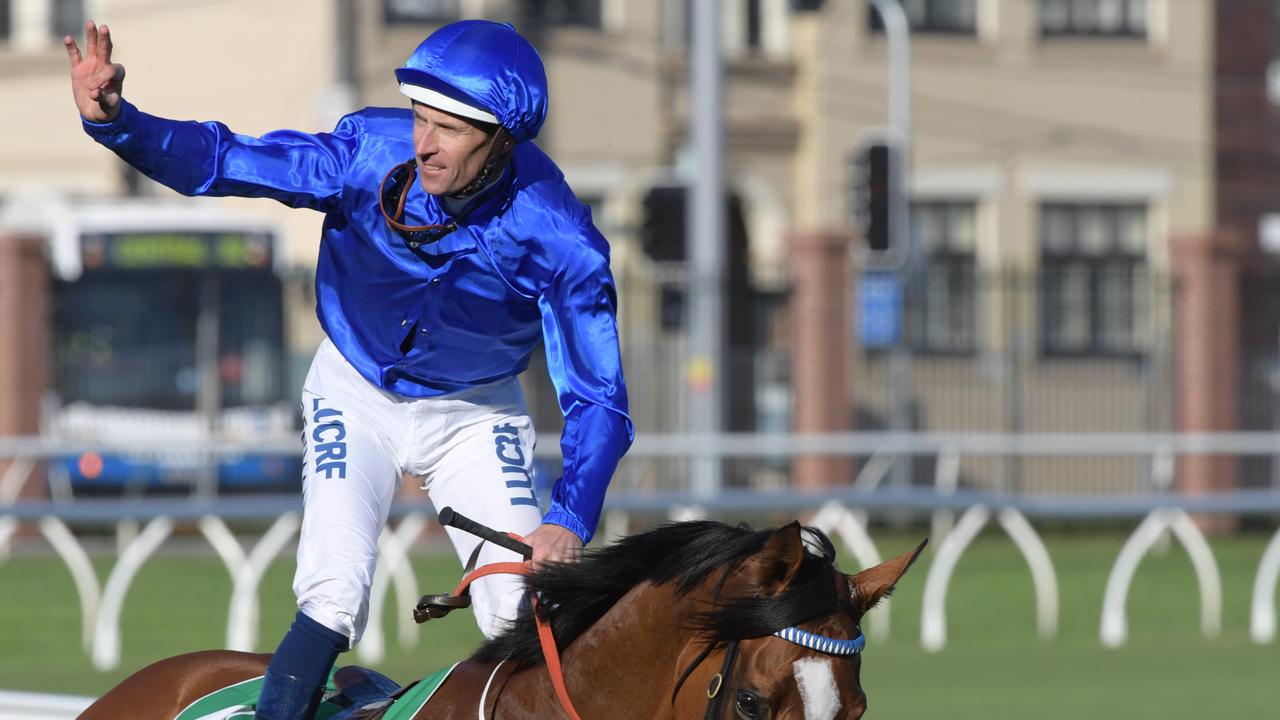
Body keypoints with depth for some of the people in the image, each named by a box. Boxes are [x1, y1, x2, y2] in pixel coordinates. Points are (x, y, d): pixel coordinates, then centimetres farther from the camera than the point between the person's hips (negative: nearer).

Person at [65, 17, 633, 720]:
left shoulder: (560, 241, -29)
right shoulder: (372, 149, -27)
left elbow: (597, 401, -26)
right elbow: (220, 161, -25)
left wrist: (570, 518, -41)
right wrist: (115, 121, -44)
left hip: (473, 411, 0)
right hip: (355, 394, 0)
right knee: (332, 598, -17)